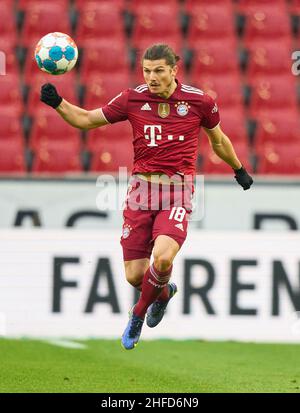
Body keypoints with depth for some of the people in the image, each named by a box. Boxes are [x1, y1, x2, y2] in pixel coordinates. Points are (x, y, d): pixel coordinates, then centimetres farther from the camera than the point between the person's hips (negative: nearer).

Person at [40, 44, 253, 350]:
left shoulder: (199, 101, -1)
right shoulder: (133, 99, 1)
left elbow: (218, 140, 18)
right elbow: (85, 120, 5)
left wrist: (239, 170, 31)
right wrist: (57, 103, -12)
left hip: (177, 190, -2)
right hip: (141, 187, 2)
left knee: (162, 258, -26)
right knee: (134, 275, 0)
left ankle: (138, 314, 4)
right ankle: (163, 293, 38)